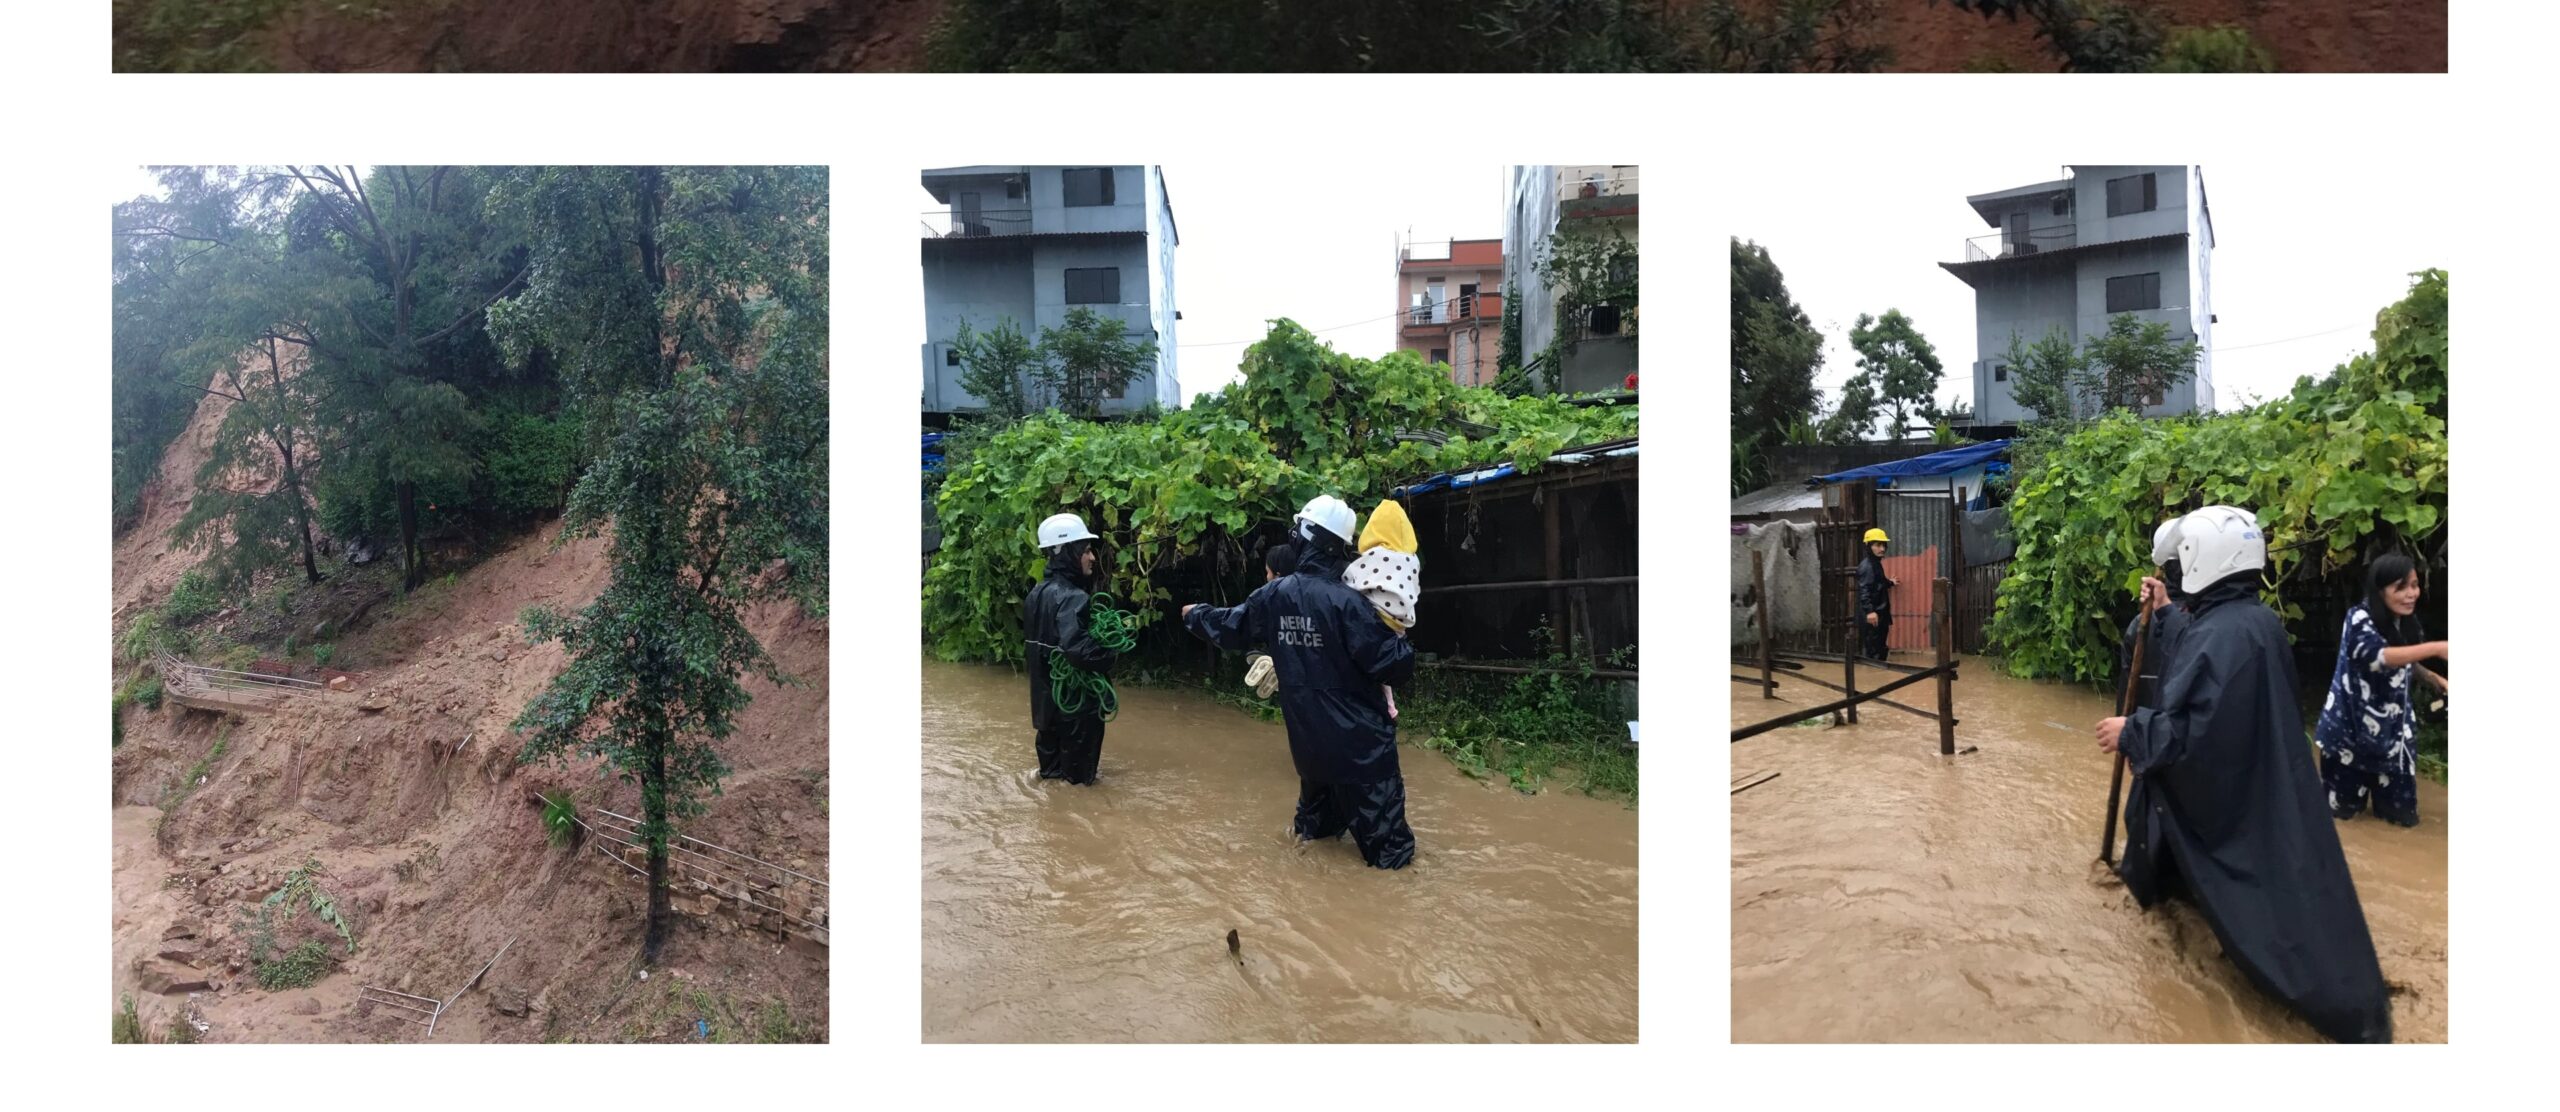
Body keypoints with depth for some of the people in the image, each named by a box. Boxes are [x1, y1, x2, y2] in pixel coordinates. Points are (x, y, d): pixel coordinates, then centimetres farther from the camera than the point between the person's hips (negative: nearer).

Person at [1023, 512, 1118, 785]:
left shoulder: (1038, 593, 9)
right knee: (1078, 771, 3)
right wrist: (1111, 655, -18)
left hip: (1047, 695, 9)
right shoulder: (1072, 597, -22)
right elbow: (1078, 647, -34)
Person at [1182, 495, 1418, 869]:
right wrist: (1399, 642, -1)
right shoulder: (1346, 602, -23)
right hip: (1356, 736, -7)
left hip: (1306, 730, 7)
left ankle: (1310, 825, 53)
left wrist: (1195, 615, 36)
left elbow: (1229, 628, 15)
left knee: (1319, 775, 34)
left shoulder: (1273, 595, -3)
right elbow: (1392, 665, -23)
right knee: (1375, 805, 3)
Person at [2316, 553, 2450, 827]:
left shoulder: (2407, 624, 1)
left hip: (2393, 721, 6)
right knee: (2348, 780, 9)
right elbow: (2379, 656, -38)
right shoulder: (2359, 617, -21)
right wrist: (2435, 648, -46)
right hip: (2355, 718, -6)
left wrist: (2432, 677, 4)